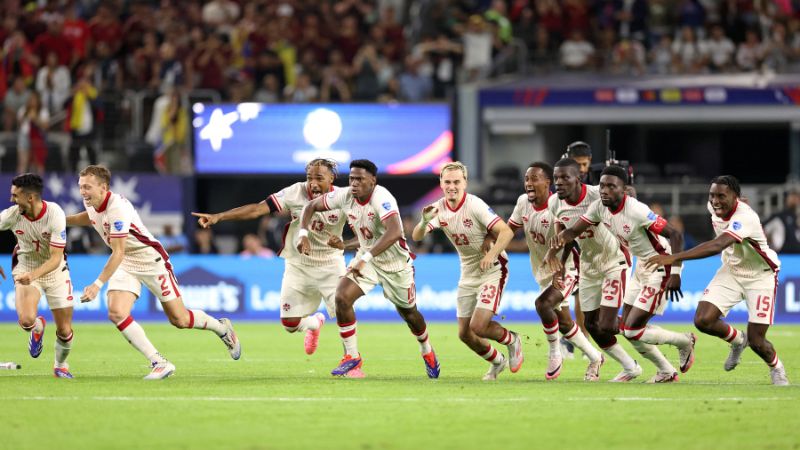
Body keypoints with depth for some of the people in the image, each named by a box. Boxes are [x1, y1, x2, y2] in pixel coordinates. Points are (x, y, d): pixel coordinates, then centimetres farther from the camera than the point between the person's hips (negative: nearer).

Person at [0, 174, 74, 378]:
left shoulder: (55, 214, -26)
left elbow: (56, 258, -27)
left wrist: (33, 275, -42)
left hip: (55, 270, -1)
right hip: (25, 269, 1)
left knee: (65, 331, -1)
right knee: (26, 320, -25)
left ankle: (61, 365, 31)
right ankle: (38, 327, 14)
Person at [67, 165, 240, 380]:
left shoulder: (117, 208, -32)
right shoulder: (91, 203, -5)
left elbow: (118, 253, -35)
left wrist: (98, 284, -40)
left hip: (151, 260, -7)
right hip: (125, 266, 7)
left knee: (179, 319, 1)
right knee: (116, 313, -16)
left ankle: (222, 328, 32)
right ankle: (159, 363, -11)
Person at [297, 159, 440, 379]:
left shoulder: (381, 198, -33)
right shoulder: (345, 196, -13)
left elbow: (395, 232, -48)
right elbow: (311, 206, 0)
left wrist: (365, 258, -53)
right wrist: (303, 233, -18)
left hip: (396, 263, -4)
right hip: (366, 258, 4)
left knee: (408, 313, 14)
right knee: (342, 297, -18)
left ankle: (427, 351, 45)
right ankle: (352, 357, -6)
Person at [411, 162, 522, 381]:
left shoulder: (475, 205, -21)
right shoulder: (439, 208, -4)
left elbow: (506, 231, -24)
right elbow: (416, 237, -12)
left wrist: (492, 254, -38)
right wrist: (425, 221, -33)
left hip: (492, 270, -6)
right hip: (468, 274, 6)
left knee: (478, 326, -19)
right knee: (465, 334, 6)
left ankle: (512, 341, 12)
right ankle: (498, 362, 32)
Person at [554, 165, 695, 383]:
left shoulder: (637, 211, -28)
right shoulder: (599, 207, -6)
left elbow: (675, 235, -28)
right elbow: (574, 231, -3)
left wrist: (675, 273, -34)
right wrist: (561, 238, -27)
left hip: (660, 268, -8)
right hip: (642, 267, 8)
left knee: (633, 330, -10)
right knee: (627, 327, 10)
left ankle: (685, 342, 13)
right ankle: (666, 372, 25)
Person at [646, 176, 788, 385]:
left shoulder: (745, 217, -34)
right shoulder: (714, 208, -10)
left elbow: (717, 246, -48)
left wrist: (675, 258, -55)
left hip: (760, 276, -6)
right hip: (731, 271, 6)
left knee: (756, 342, -8)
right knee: (703, 320, -14)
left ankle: (777, 369, 27)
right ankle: (737, 340, 18)